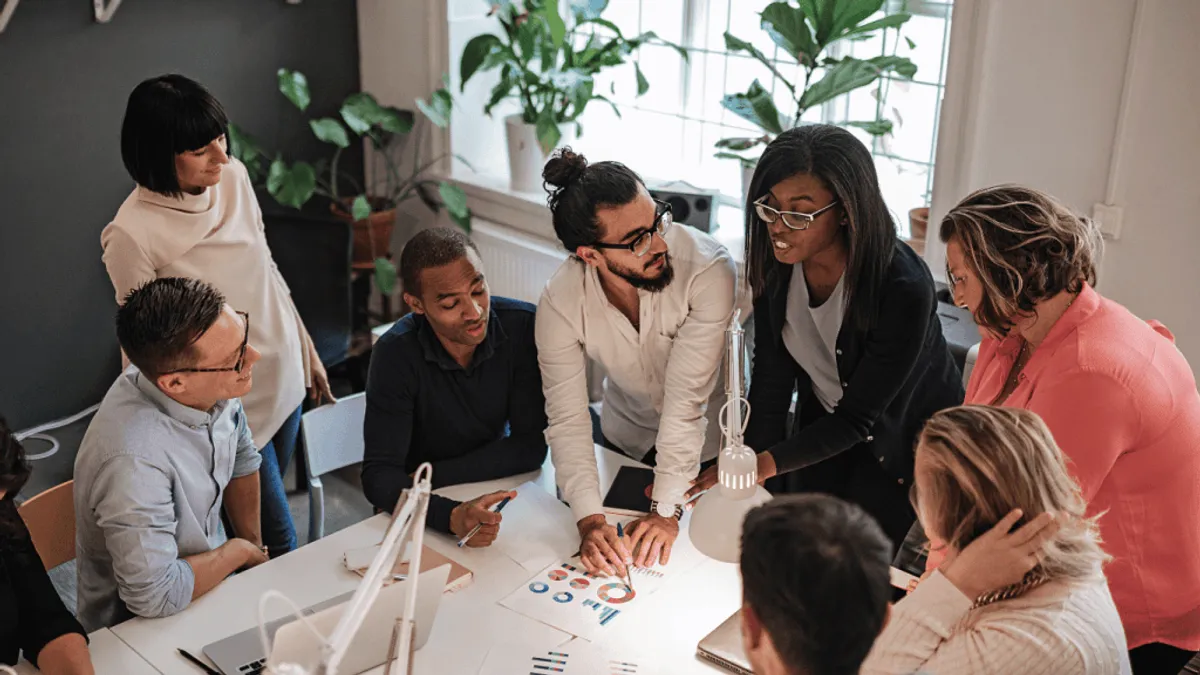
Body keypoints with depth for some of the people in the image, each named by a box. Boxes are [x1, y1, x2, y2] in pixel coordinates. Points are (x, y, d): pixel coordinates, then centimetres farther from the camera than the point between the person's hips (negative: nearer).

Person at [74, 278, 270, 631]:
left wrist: (255, 546, 8)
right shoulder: (134, 459, -36)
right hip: (140, 624, -7)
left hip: (207, 576, 7)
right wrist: (240, 551, -15)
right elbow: (154, 597, -31)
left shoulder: (215, 386, -12)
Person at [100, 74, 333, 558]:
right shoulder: (131, 235, -24)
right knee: (277, 543, 6)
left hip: (285, 381, 6)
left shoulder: (234, 177, -6)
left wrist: (307, 349, 15)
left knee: (261, 513, 23)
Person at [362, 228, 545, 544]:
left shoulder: (522, 326, -18)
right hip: (428, 510, -3)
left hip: (499, 489, 3)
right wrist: (452, 516, -42)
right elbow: (379, 475, -25)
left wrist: (430, 476, -18)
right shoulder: (396, 354, -21)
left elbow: (531, 447, -15)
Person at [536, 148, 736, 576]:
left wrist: (668, 509, -32)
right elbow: (568, 420, -23)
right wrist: (589, 519, -35)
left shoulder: (709, 268, -35)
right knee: (618, 554, 16)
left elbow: (687, 399, -33)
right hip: (627, 439, 2)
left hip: (712, 443, -2)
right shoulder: (561, 302, -26)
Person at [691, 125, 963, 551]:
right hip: (822, 425, 5)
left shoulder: (904, 291, -36)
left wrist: (765, 464, -39)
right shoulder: (777, 264, -20)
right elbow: (770, 384, -13)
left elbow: (857, 418, -28)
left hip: (904, 444, -4)